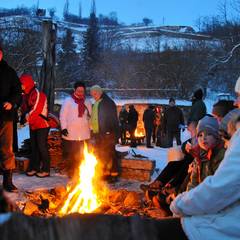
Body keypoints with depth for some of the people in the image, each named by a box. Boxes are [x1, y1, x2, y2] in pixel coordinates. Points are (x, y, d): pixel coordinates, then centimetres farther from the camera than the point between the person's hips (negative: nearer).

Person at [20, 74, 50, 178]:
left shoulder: (38, 94, -17)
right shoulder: (26, 95, 10)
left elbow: (36, 110, -21)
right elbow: (24, 108, 10)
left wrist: (28, 117, -10)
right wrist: (26, 115, -10)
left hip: (42, 124, -8)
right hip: (33, 125, 9)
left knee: (42, 147, -5)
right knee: (34, 147, 13)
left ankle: (46, 169, 3)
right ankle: (35, 167, 22)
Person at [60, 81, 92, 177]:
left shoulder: (87, 102, 14)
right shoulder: (68, 101, 2)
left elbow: (90, 117, 18)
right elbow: (63, 115, -1)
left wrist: (91, 129, 13)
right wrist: (64, 127, -9)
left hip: (84, 134, 3)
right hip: (71, 133, -3)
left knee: (82, 155, 4)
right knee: (70, 155, 1)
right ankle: (71, 173, 12)